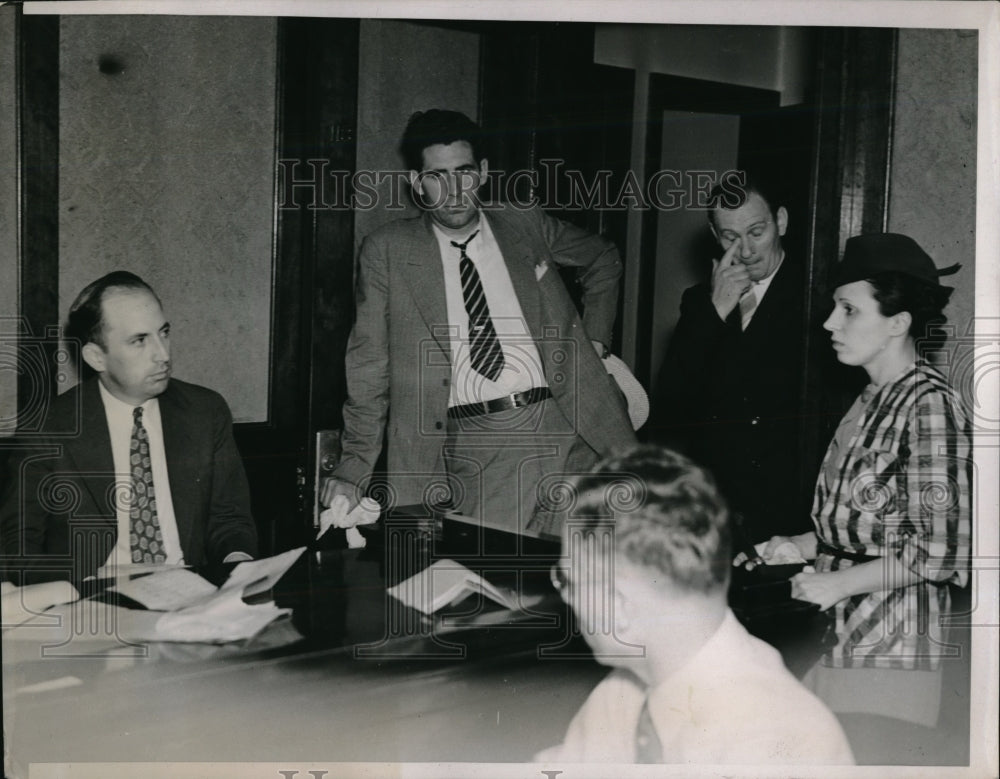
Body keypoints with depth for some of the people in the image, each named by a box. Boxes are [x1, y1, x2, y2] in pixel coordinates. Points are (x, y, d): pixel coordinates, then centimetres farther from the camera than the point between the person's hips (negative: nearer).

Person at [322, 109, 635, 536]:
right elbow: (370, 365, 8)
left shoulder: (525, 226, 11)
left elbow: (603, 259, 29)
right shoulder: (386, 251, 6)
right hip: (473, 447, -2)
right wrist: (354, 466, 4)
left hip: (565, 425, 2)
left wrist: (594, 338, 18)